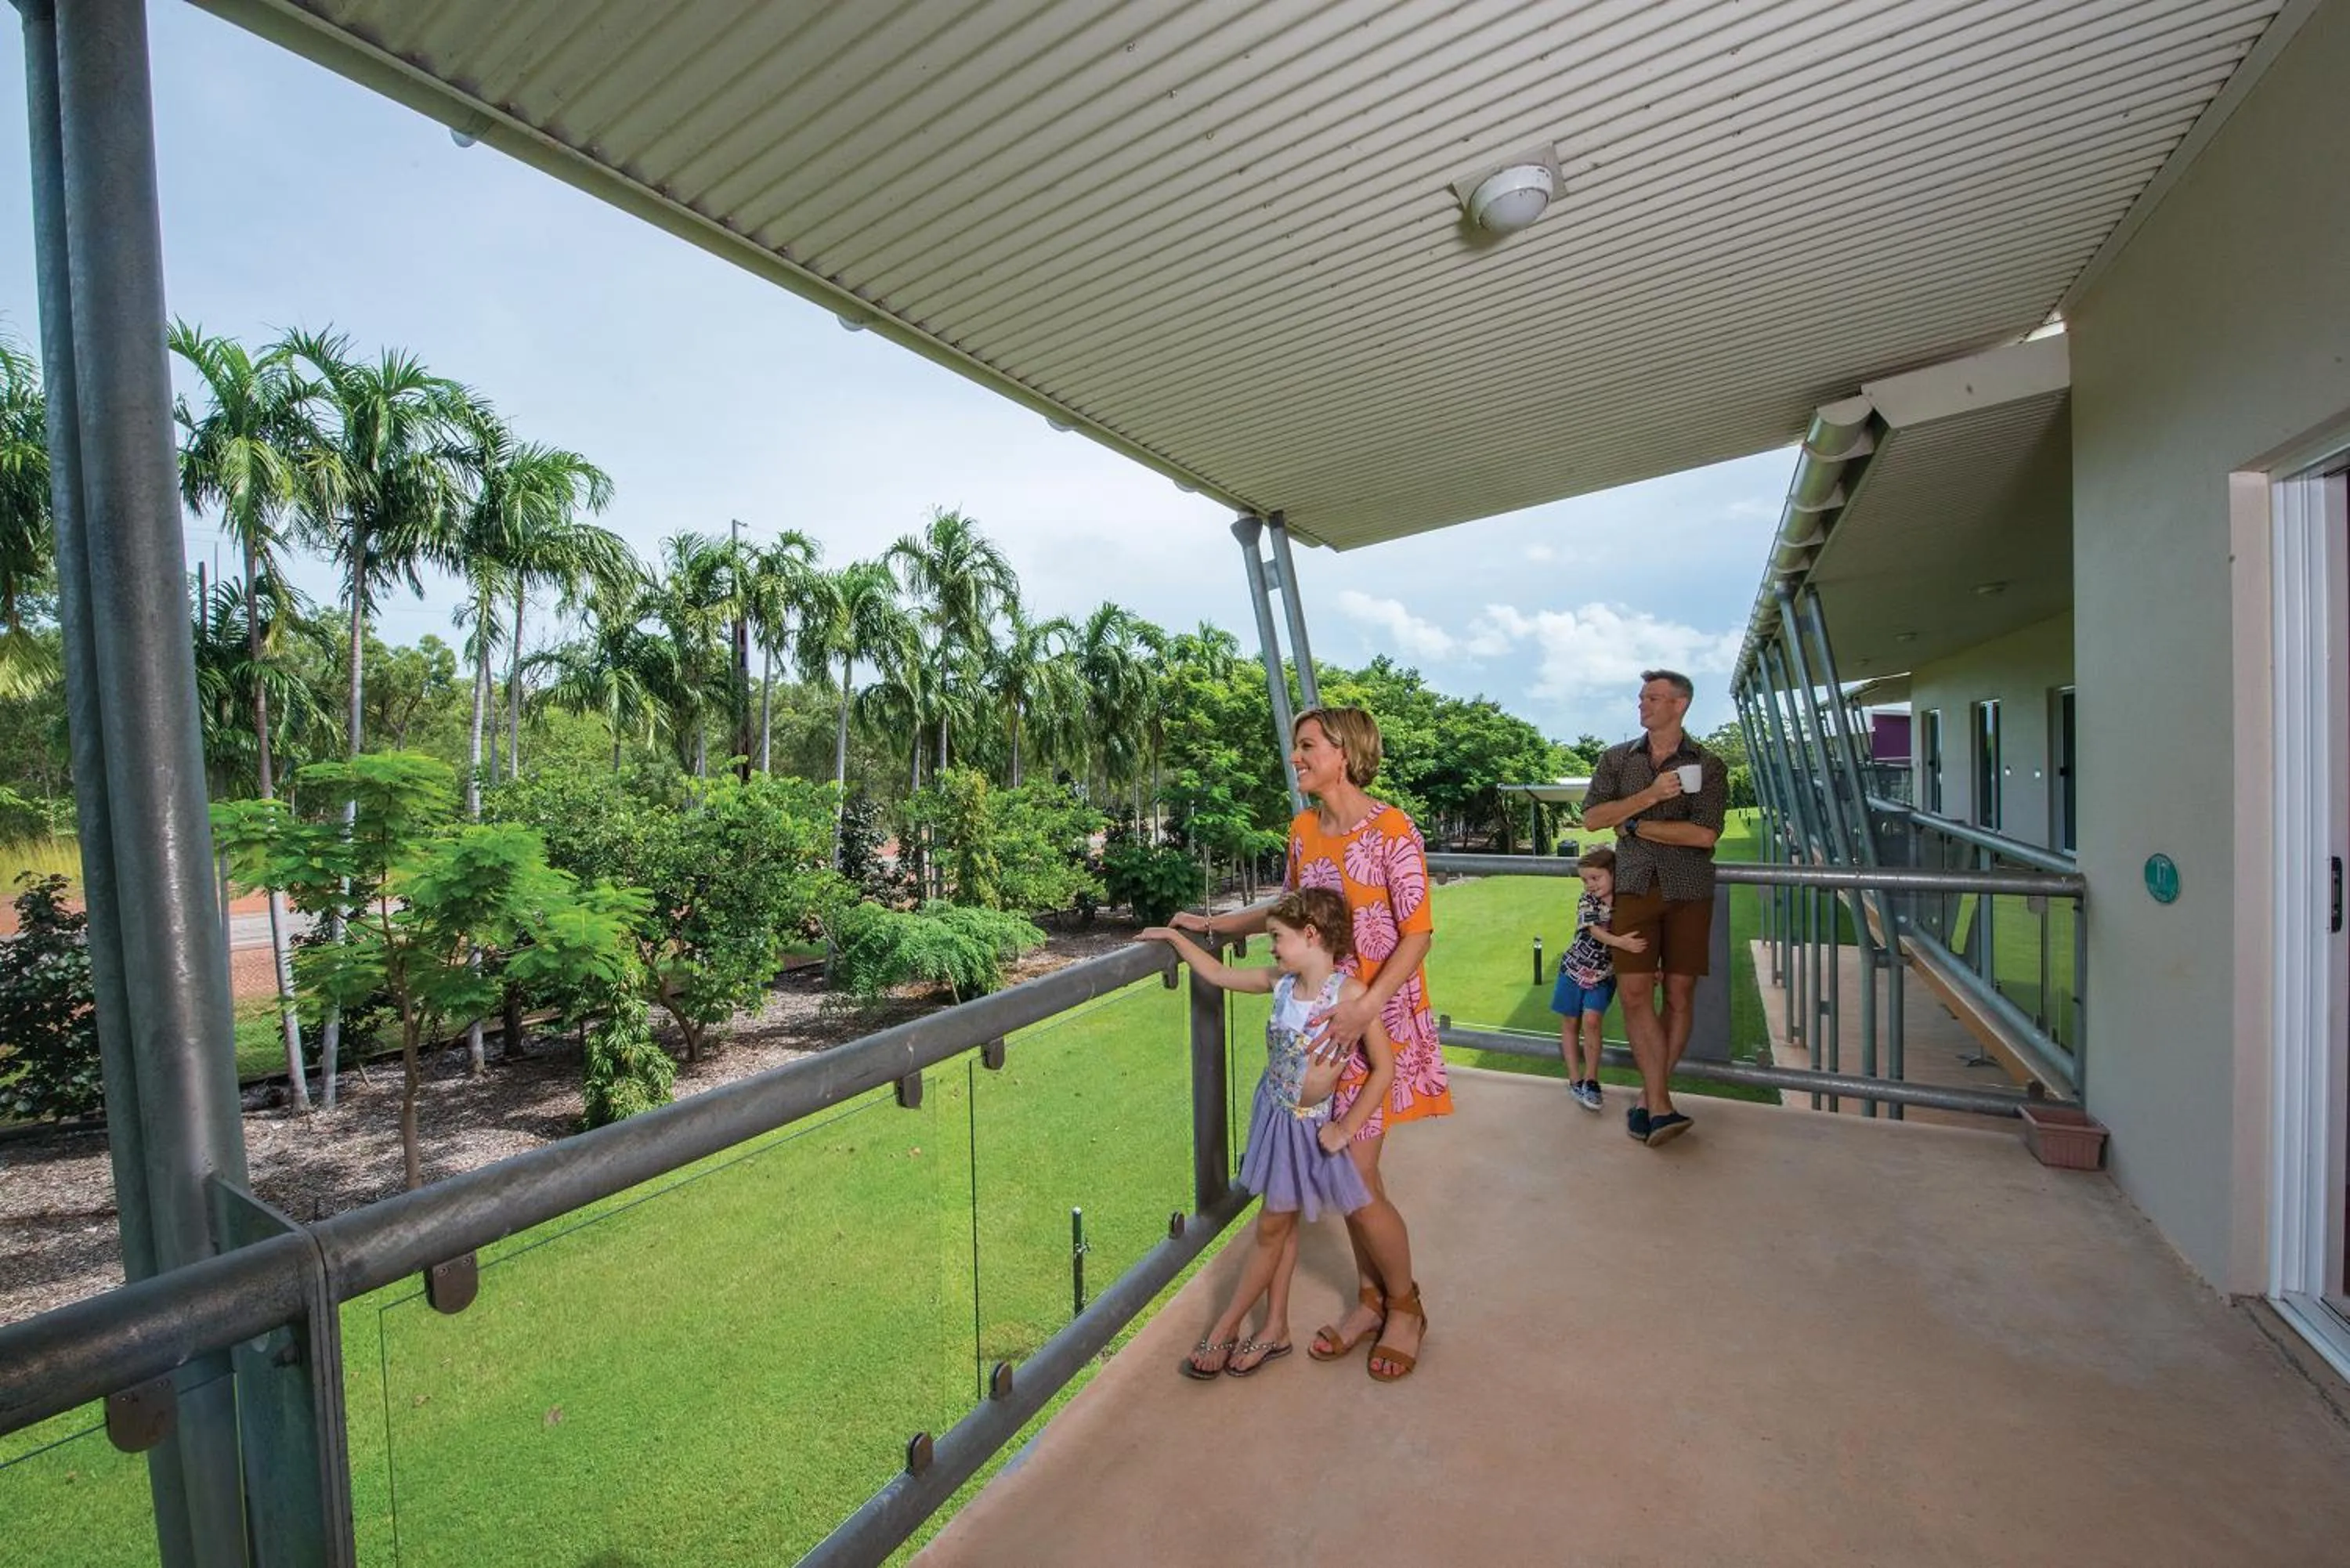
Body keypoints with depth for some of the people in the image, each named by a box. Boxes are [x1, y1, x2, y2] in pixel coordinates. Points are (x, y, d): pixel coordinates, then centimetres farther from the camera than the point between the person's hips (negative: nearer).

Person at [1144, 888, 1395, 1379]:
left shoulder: (1351, 993, -25)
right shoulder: (1281, 982, -8)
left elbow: (1384, 1067, -19)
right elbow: (1219, 975, 5)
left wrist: (1346, 1128, -15)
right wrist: (1176, 937, 6)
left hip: (1308, 1124, -5)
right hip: (1274, 1113, 5)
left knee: (1272, 1228, 11)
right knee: (1281, 1225, 19)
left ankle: (1226, 1329, 28)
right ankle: (1275, 1330, 35)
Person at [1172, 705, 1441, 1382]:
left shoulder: (1391, 831, -16)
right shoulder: (1303, 829, 4)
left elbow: (1418, 933, -16)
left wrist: (1366, 1006, -26)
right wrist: (1213, 924, 15)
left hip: (1379, 1016, -6)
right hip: (1325, 1014, 6)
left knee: (1355, 1179, -1)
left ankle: (1405, 1306, 28)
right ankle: (1371, 1298, 37)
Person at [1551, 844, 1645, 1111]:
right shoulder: (1587, 901, -13)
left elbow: (1638, 940, 0)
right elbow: (1595, 931, -27)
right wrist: (1621, 942, -44)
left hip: (1603, 974, 0)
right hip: (1575, 967, 0)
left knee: (1591, 1021, -15)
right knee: (1570, 1023, 7)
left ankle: (1591, 1080, 1)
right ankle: (1575, 1080, 20)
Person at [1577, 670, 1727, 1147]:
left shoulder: (1707, 766, 2)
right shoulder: (1616, 759, 10)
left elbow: (1705, 834, -11)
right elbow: (1592, 817, -3)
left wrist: (1635, 825, -7)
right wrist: (1650, 795, -13)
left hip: (1688, 892, -1)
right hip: (1635, 888, 1)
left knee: (1679, 995, 3)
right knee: (1635, 993, -7)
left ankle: (1651, 1098, 15)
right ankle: (1660, 1106, -4)